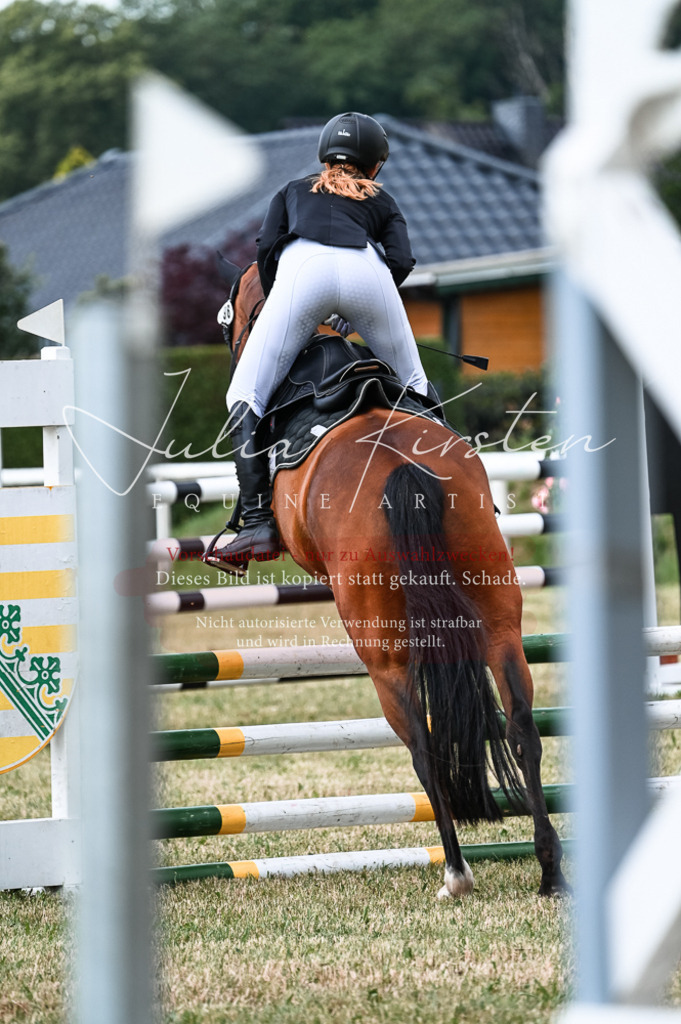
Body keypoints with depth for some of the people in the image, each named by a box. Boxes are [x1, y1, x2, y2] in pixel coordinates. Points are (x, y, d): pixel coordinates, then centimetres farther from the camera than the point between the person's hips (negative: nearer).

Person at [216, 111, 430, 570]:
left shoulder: (293, 192, 37)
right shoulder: (381, 201, 35)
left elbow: (267, 248, 19)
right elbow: (401, 261, 16)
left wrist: (284, 316, 28)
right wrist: (358, 313, 29)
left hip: (303, 267, -1)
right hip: (365, 269, 1)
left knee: (246, 397, 1)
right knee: (413, 384, 23)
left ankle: (259, 522, -15)